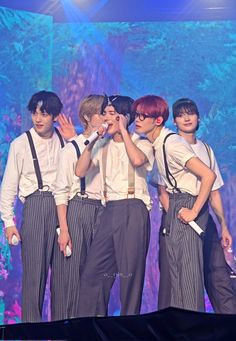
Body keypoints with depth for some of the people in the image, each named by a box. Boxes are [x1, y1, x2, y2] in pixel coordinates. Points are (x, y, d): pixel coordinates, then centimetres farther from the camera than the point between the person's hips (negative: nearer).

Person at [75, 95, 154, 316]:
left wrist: (123, 131, -10)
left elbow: (137, 160, -21)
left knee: (130, 271, -3)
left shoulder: (141, 144, 4)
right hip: (110, 211, 5)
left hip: (133, 211, -5)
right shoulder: (103, 147, 17)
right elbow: (80, 171, 5)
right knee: (93, 271, 0)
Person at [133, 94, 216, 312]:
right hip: (174, 206, 9)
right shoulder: (155, 144, 7)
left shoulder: (172, 143, -19)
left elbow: (209, 176, -25)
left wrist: (194, 211, -21)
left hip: (187, 206, -9)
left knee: (189, 269, -7)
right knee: (175, 269, 11)